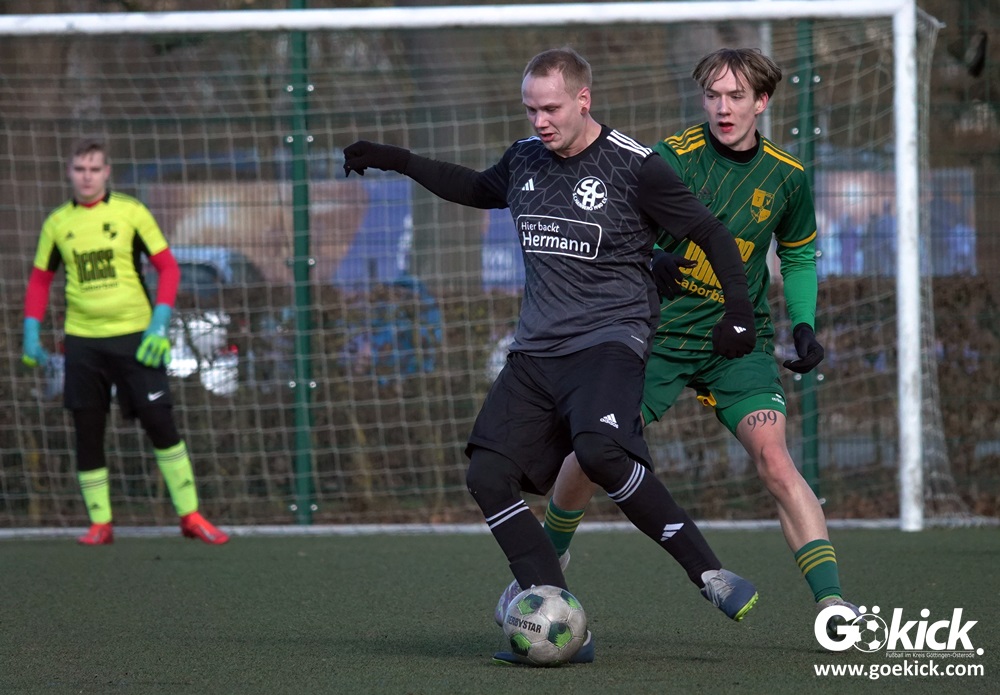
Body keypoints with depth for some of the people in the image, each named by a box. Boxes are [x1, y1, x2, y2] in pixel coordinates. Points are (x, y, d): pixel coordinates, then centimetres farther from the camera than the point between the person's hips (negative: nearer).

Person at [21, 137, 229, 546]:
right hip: (82, 340, 2)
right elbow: (40, 279, 15)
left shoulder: (130, 212, -2)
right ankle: (100, 523, 13)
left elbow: (168, 267, -2)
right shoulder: (57, 223, 6)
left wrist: (159, 324, -11)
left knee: (159, 422, -5)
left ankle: (190, 515, 3)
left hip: (135, 336, -2)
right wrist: (31, 333, 6)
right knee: (87, 432, 3)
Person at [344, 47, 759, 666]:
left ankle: (708, 571, -19)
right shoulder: (525, 161, 10)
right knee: (488, 475, -9)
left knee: (599, 452, -34)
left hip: (610, 341, -7)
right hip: (536, 351, 7)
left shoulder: (634, 167, -8)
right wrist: (397, 161, 29)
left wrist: (739, 310, -14)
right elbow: (477, 189, 33)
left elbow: (711, 234, -3)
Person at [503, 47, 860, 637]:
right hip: (660, 334, 0)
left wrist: (804, 324, 1)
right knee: (592, 452, -4)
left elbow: (799, 256, 16)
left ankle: (833, 602, -22)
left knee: (773, 456, -21)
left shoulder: (786, 177, -1)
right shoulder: (673, 157, -11)